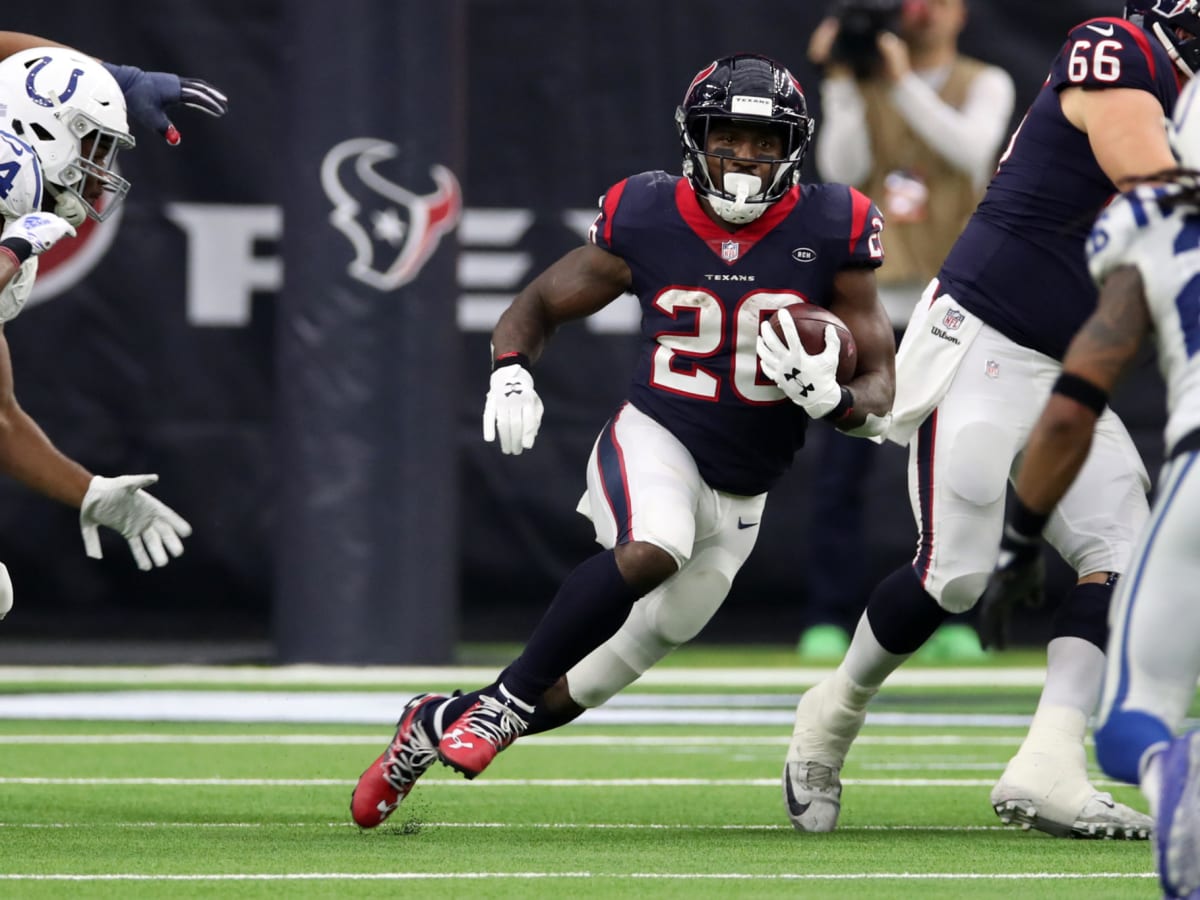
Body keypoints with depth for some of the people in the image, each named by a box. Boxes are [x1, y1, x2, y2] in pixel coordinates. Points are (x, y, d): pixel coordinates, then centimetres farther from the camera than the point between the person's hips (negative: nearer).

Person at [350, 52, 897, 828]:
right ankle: (506, 701, -24)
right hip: (655, 441, -3)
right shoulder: (648, 220, -8)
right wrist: (511, 373, -14)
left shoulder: (828, 234, -8)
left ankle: (439, 723, 31)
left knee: (606, 672, 10)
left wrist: (830, 397, -26)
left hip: (739, 495, 3)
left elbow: (880, 387, -3)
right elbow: (540, 305, 7)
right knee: (650, 552, -38)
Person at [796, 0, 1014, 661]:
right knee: (844, 464, -5)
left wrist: (904, 83, -18)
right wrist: (841, 85, -9)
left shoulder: (986, 85, 7)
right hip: (867, 302, 0)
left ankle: (947, 617, 6)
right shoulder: (861, 86, 10)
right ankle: (828, 618, -2)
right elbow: (841, 171, -3)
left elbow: (973, 147, -14)